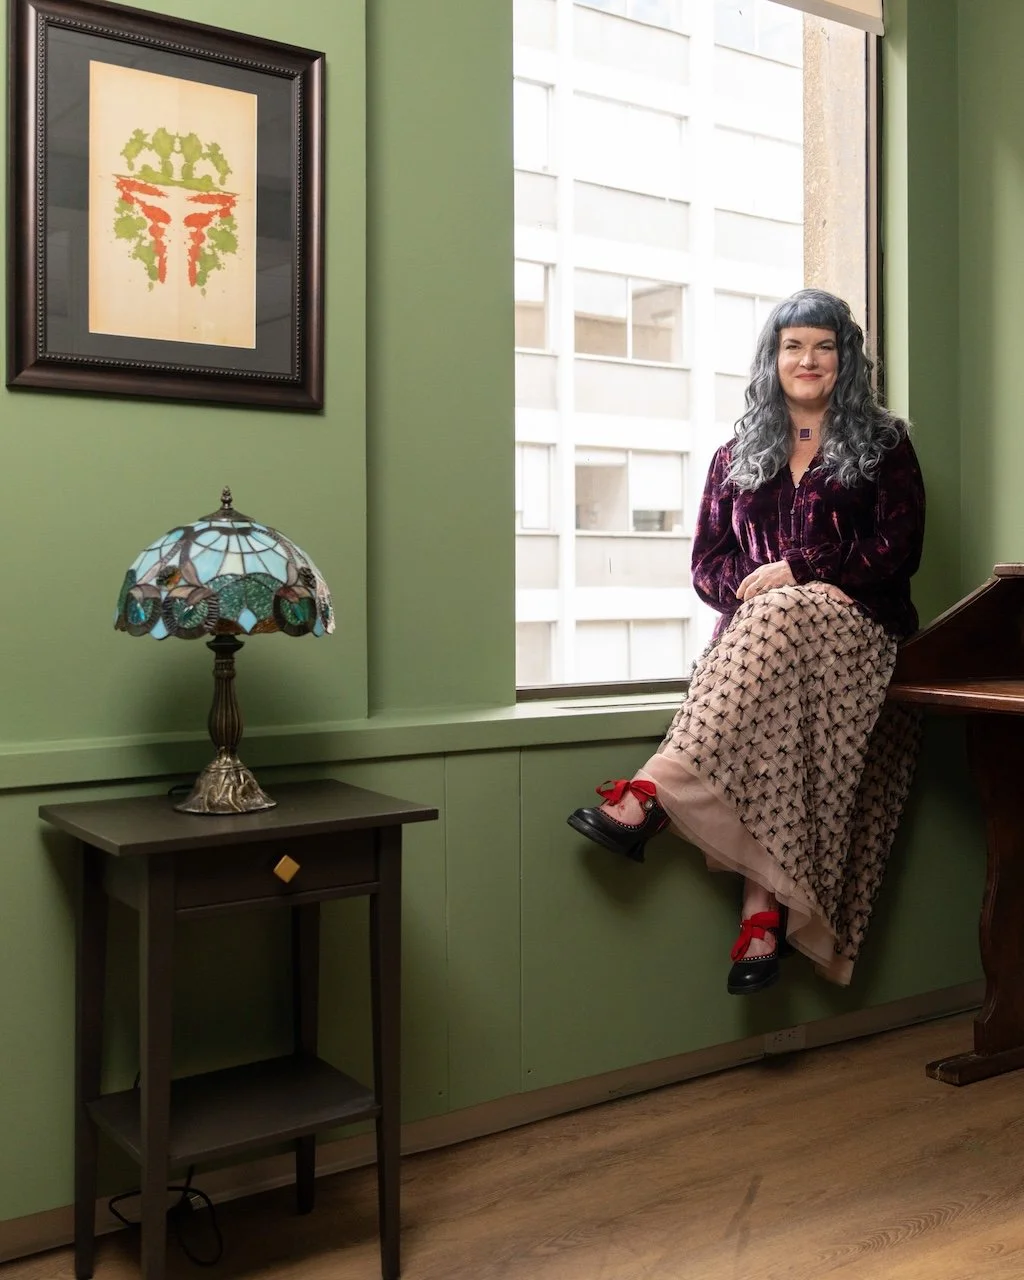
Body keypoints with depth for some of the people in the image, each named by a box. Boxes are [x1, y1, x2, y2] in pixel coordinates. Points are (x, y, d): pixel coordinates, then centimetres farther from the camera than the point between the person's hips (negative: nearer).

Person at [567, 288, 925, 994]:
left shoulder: (882, 442, 14)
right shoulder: (738, 454, 22)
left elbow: (899, 548, 1)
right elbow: (708, 561, 14)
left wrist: (795, 572, -10)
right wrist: (748, 586, -10)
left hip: (857, 631, -2)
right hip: (756, 634, 3)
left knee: (775, 621, -38)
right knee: (772, 698, -36)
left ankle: (658, 788, -47)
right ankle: (767, 906, -44)